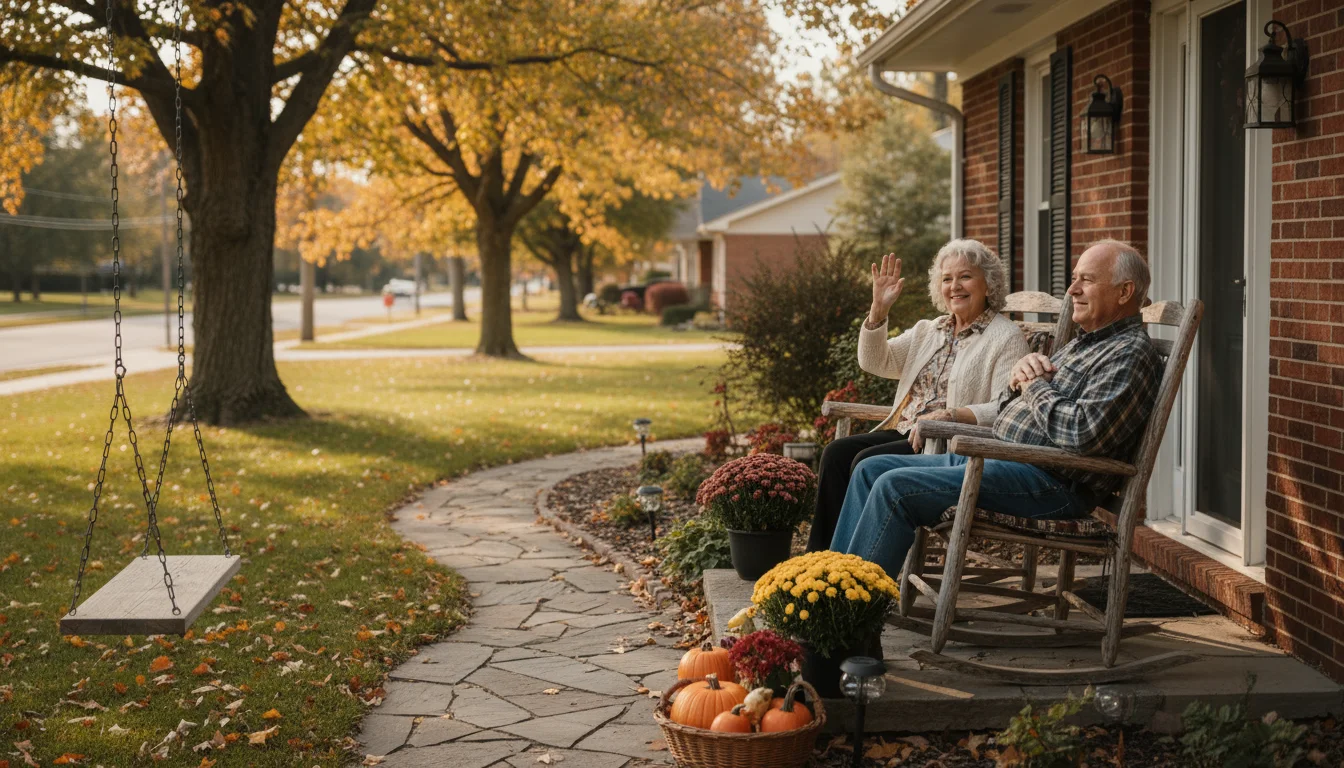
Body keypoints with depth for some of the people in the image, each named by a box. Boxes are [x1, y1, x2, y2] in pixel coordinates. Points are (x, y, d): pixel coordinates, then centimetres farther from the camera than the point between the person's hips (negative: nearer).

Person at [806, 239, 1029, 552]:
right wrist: (879, 308, 2)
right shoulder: (928, 330, 20)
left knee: (869, 462, -27)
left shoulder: (1006, 338, -2)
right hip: (902, 433, 7)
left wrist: (948, 415, -27)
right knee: (836, 453, -16)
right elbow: (874, 362, 14)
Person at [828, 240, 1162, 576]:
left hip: (1048, 480, -11)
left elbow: (1084, 434, -26)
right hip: (995, 457, 11)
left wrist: (1035, 387, -9)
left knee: (895, 487, -22)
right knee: (871, 469, 7)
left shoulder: (1131, 354, -10)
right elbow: (1004, 411, 24)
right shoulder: (1083, 344, 23)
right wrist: (1021, 373, 1)